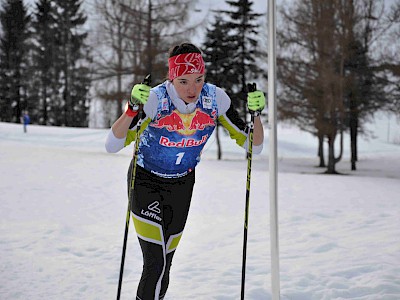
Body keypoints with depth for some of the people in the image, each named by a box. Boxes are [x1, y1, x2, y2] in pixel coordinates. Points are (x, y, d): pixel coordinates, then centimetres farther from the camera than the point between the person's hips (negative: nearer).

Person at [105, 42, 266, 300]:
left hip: (183, 184, 3)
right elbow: (112, 145, -31)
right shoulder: (155, 99, -28)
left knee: (165, 262, 12)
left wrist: (255, 113, -30)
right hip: (146, 181, -3)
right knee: (156, 262, -15)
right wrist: (133, 109, -44)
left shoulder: (215, 99, -19)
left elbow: (253, 146, -12)